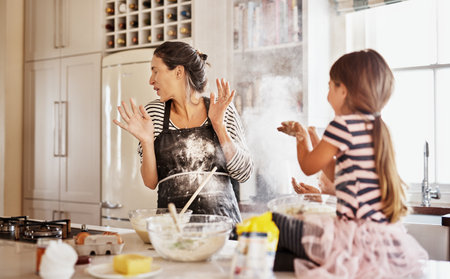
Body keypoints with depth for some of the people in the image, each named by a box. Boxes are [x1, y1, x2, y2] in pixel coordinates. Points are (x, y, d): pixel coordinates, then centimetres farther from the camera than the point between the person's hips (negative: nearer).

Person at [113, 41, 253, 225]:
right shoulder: (154, 112, 7)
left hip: (222, 217, -1)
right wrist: (146, 141, -8)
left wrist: (219, 126, -6)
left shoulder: (224, 110, 5)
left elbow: (243, 174, 1)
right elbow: (151, 182, 7)